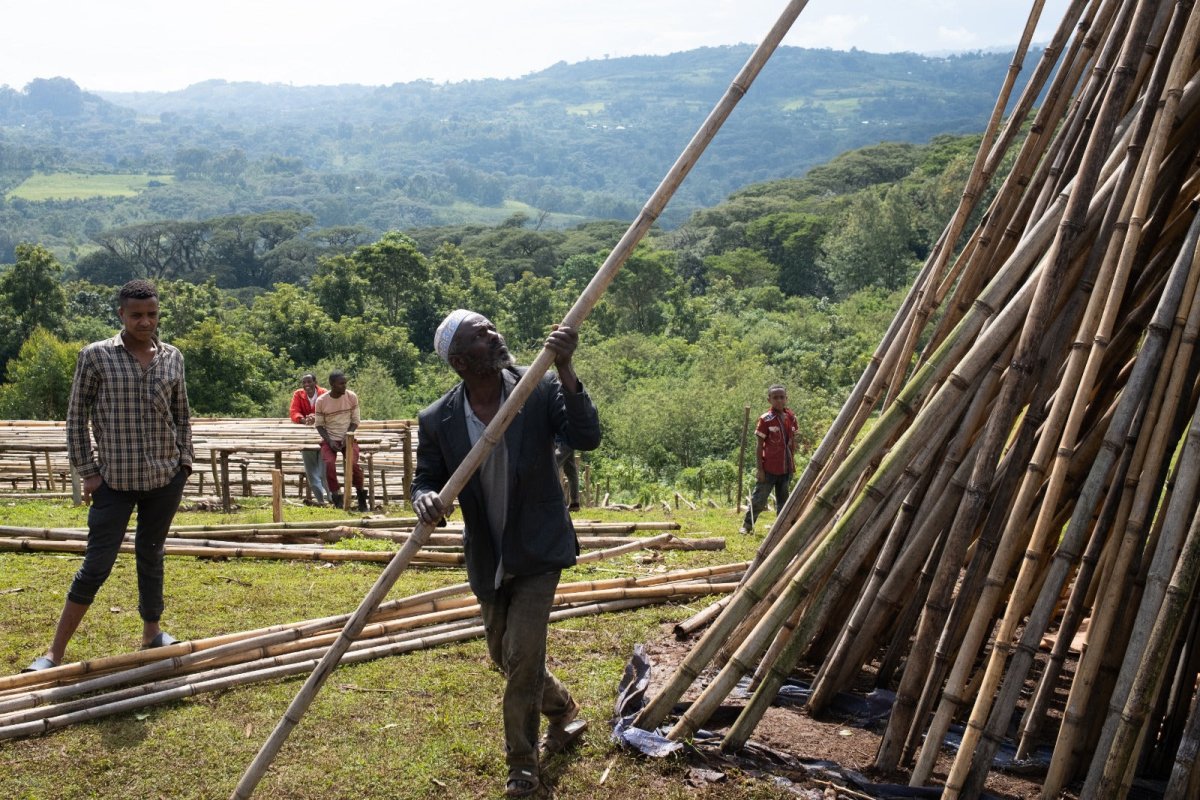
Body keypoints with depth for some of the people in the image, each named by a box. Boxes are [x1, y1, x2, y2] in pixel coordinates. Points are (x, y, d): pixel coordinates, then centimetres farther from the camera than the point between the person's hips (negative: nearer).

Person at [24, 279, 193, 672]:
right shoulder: (96, 356, -5)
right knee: (96, 564, -3)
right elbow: (76, 417, -2)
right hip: (114, 480, -3)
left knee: (151, 556, 14)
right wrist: (87, 472, -5)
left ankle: (151, 633, 29)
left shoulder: (172, 357, 4)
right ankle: (55, 652, 7)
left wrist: (185, 462, 6)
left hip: (165, 478, 3)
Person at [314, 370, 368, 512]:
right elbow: (319, 425, 1)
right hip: (329, 439, 0)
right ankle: (337, 498, -13)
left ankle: (362, 498, -4)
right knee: (329, 464, -28)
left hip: (348, 438, 0)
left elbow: (355, 421, 1)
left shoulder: (352, 397, -5)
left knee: (353, 463, -24)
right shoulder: (321, 401, -7)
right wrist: (329, 441, -13)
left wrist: (347, 437, -14)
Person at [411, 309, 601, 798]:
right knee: (506, 656, 18)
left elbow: (586, 438, -27)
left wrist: (564, 371, -39)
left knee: (522, 656, -10)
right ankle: (563, 710, 48)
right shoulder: (436, 420, -11)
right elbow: (425, 481, -2)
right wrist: (425, 499, -27)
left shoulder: (540, 389, -16)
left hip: (539, 551, -3)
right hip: (488, 560, 4)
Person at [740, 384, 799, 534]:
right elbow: (759, 446, -9)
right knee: (759, 499, 0)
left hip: (786, 468, 5)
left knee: (783, 501, 13)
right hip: (769, 468, -5)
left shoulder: (791, 417, 4)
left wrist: (793, 463, 12)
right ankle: (747, 526, 11)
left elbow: (792, 442, 13)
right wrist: (760, 468, -12)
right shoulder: (765, 420, -10)